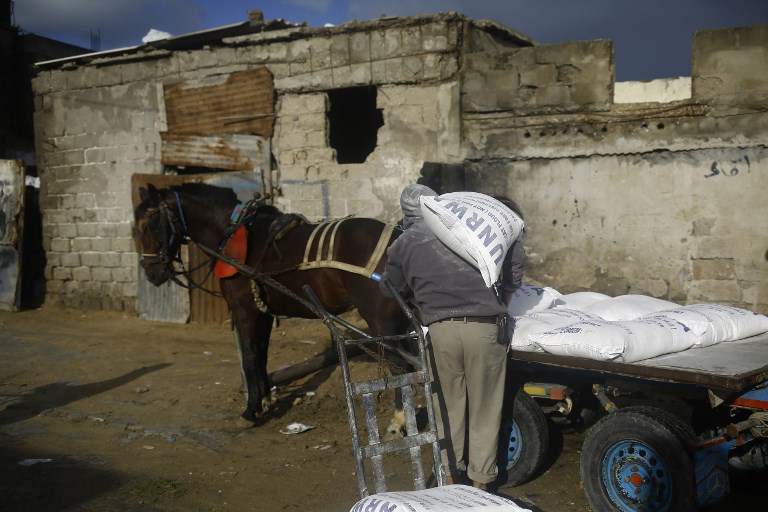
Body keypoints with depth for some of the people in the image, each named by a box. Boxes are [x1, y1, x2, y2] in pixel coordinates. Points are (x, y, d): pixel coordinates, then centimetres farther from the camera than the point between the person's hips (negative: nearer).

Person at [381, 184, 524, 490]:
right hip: (484, 327, 0)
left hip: (440, 330, 1)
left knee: (448, 406, 17)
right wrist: (506, 291, 19)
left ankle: (451, 476, 28)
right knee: (484, 408, 12)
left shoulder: (402, 246, 10)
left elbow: (397, 293, 20)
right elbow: (515, 251, 11)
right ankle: (480, 480, 22)